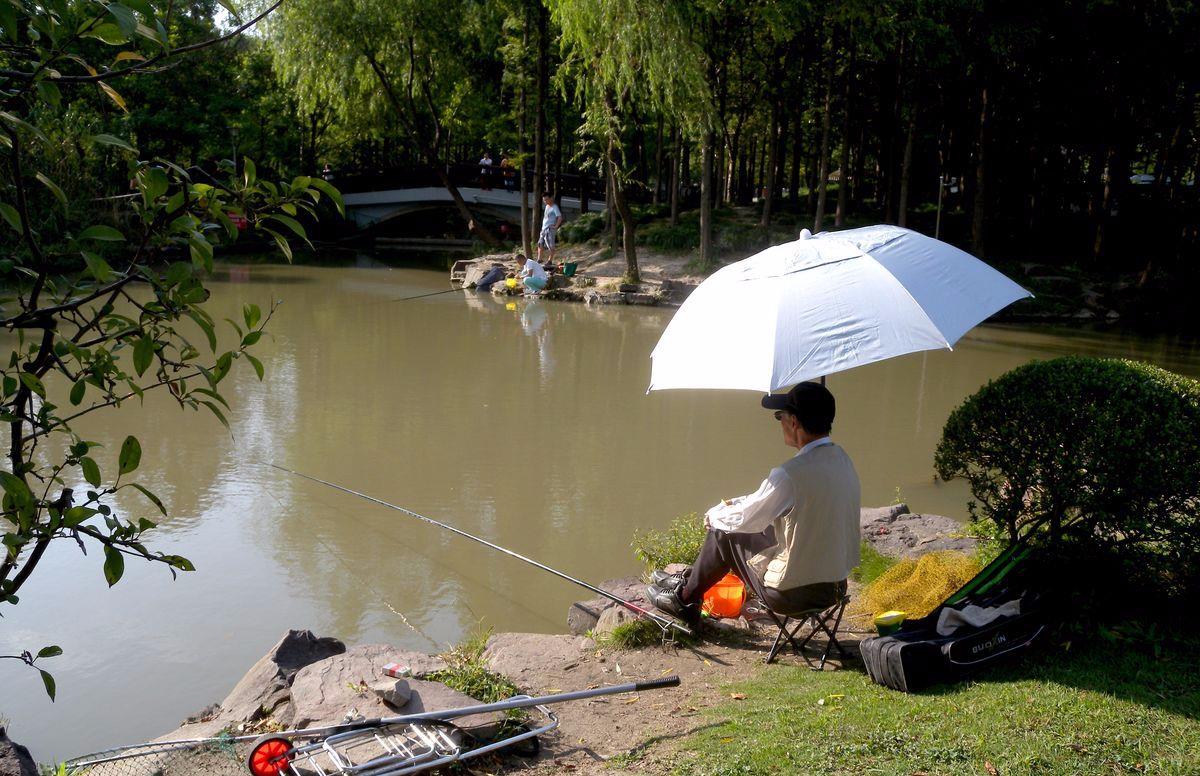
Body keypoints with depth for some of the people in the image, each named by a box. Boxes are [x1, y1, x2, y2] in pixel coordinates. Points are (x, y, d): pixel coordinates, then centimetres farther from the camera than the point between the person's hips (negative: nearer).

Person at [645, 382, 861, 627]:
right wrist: (735, 505, 17)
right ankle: (690, 580, 40)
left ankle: (685, 599, 32)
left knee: (723, 534, 11)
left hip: (795, 592, -8)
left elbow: (744, 519, -12)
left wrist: (715, 515, 8)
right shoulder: (841, 459, 0)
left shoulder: (791, 473, -26)